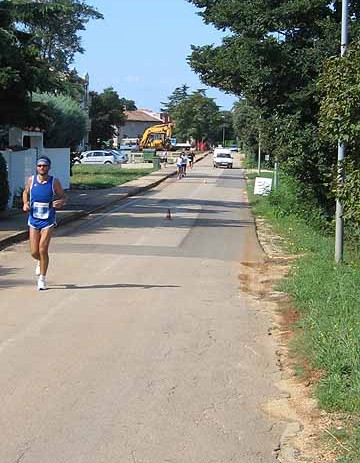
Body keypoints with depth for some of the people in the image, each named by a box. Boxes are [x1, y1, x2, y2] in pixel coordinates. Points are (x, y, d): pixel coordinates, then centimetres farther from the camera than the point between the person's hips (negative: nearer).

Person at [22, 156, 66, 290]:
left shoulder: (54, 182, -7)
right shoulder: (31, 180, -1)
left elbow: (62, 197, 2)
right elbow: (25, 192, 17)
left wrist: (60, 203, -21)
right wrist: (25, 204, -1)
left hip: (48, 220, -2)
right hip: (33, 220, 2)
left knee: (43, 250, -10)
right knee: (34, 252, 3)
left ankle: (42, 279, 5)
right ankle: (40, 262, 41)